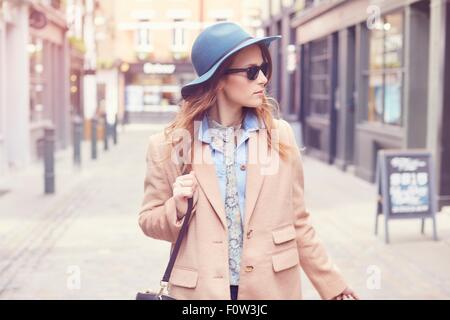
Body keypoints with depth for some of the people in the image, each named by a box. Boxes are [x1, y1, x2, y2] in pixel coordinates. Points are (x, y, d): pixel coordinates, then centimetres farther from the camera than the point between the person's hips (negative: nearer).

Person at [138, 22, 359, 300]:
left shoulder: (280, 135, -1)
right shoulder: (170, 144, -6)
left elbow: (298, 222, 5)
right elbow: (149, 221, 4)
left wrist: (333, 286, 6)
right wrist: (177, 208, -16)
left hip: (272, 287, 2)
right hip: (202, 289, -1)